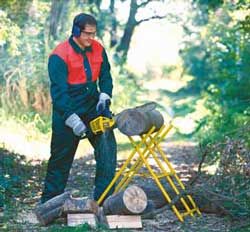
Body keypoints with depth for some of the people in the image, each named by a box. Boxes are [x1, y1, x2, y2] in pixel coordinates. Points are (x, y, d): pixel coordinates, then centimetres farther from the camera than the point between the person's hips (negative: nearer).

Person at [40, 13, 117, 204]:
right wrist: (73, 120, -27)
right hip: (66, 111, -5)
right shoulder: (60, 55, -18)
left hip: (92, 108, 5)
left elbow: (105, 75, 11)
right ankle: (49, 201, 16)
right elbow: (58, 91, -21)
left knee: (107, 145, -10)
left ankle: (103, 195, -4)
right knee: (61, 157, 3)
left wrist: (104, 97, -8)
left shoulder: (98, 49, 1)